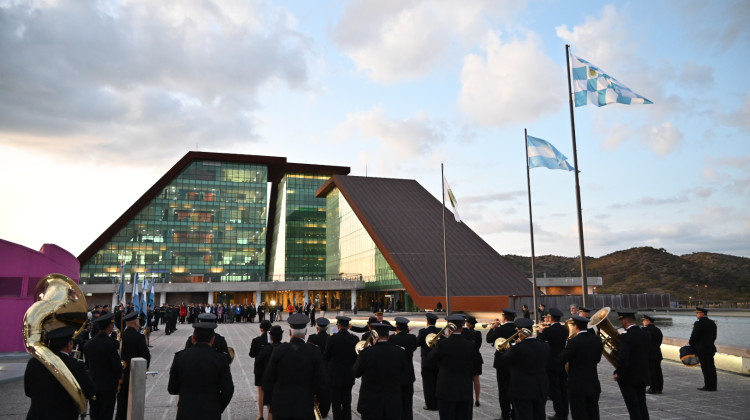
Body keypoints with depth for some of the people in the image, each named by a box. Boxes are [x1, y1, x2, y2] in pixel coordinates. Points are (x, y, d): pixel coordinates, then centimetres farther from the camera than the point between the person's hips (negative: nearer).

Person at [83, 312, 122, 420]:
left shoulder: (88, 343, 0)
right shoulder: (111, 343, -19)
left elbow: (87, 364, 8)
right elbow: (116, 365, -18)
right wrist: (119, 376, 2)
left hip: (93, 385, 6)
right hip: (108, 385, -6)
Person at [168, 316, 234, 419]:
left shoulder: (179, 357, -3)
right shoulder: (220, 359, -7)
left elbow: (172, 389, 2)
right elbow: (228, 390, -8)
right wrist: (218, 410, 7)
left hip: (186, 414, 1)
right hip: (211, 414, -1)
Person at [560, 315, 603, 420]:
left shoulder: (574, 341, -18)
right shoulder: (597, 339, 1)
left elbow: (561, 360, -13)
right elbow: (597, 359, 11)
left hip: (578, 386, -6)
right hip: (594, 385, 6)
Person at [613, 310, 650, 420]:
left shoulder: (626, 336, -21)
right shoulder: (645, 335, 3)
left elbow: (623, 358, -27)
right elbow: (647, 355, 9)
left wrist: (618, 373, -15)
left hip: (628, 378, -7)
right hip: (643, 377, 7)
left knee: (633, 408, 2)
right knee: (642, 406, 17)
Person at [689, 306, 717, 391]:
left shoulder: (698, 323, -15)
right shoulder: (712, 323, 10)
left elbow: (694, 336, -14)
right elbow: (714, 336, 14)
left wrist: (690, 343, 3)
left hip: (702, 349, -8)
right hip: (711, 348, 8)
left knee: (705, 367, -4)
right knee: (711, 367, 10)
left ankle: (708, 386, -1)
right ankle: (713, 386, 15)